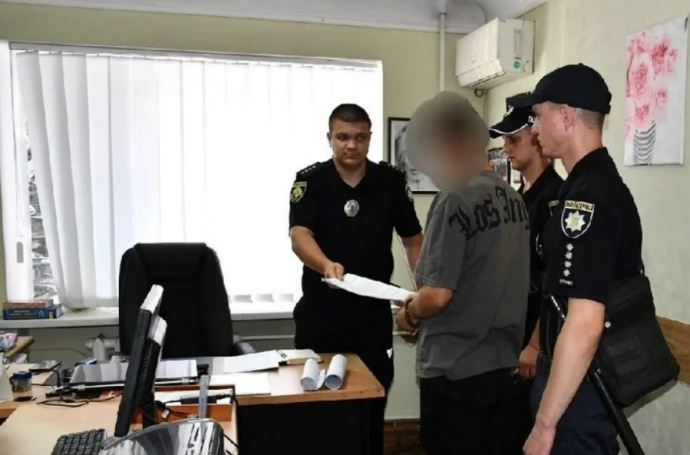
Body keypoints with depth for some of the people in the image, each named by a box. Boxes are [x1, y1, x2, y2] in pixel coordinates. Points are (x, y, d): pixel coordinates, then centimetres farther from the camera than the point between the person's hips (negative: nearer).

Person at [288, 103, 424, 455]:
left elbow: (413, 240, 7)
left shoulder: (391, 181, 1)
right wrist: (326, 265, -39)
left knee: (372, 403, 10)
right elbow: (299, 235, -19)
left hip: (373, 311, 1)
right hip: (320, 312, -1)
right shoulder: (310, 180, -5)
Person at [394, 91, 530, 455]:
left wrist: (409, 314, -1)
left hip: (455, 369, -8)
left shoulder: (455, 200, -19)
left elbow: (437, 295, -23)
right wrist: (421, 303, 15)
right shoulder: (512, 197, 5)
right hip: (500, 361, 8)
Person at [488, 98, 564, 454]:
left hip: (533, 341, -9)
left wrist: (535, 345, -19)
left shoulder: (554, 196, -16)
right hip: (512, 335, 9)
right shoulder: (521, 196, 11)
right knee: (502, 422, 18)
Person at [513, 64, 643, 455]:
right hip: (599, 381, 9)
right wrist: (538, 346, 22)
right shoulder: (606, 185, 8)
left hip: (578, 390, -9)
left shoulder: (586, 199, -24)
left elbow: (584, 327, -29)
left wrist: (545, 423, -23)